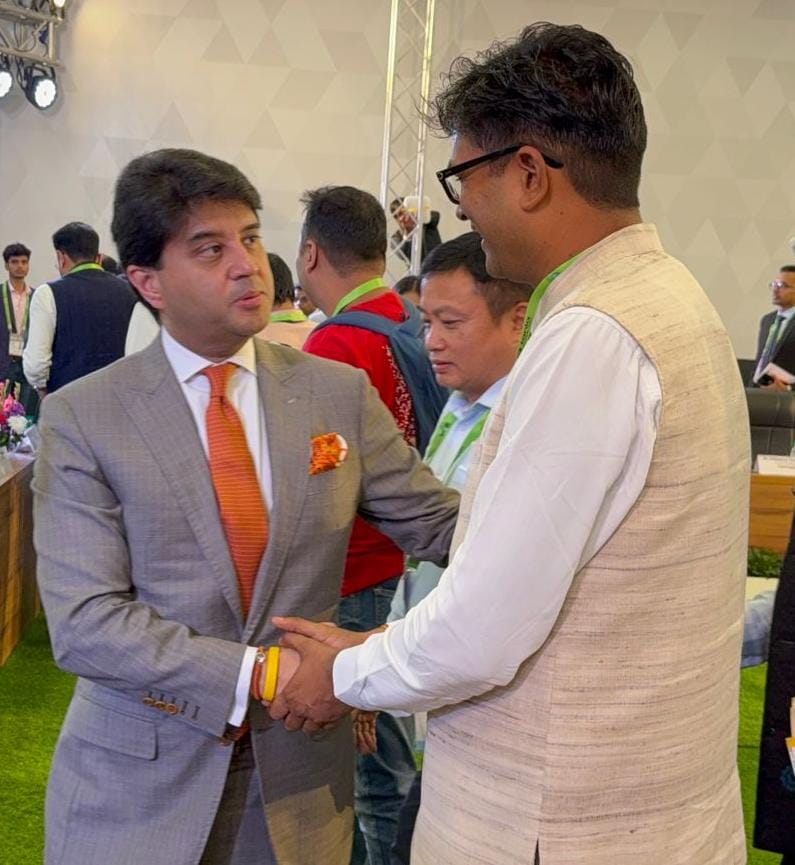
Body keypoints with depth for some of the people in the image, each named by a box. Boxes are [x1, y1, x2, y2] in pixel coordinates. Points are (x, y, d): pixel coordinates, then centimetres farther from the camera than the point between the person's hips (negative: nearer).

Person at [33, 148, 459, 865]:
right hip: (138, 785, -2)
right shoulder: (82, 416, -8)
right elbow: (84, 621, -14)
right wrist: (258, 674, -22)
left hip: (300, 778, 3)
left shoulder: (340, 392, 0)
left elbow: (443, 525, -1)